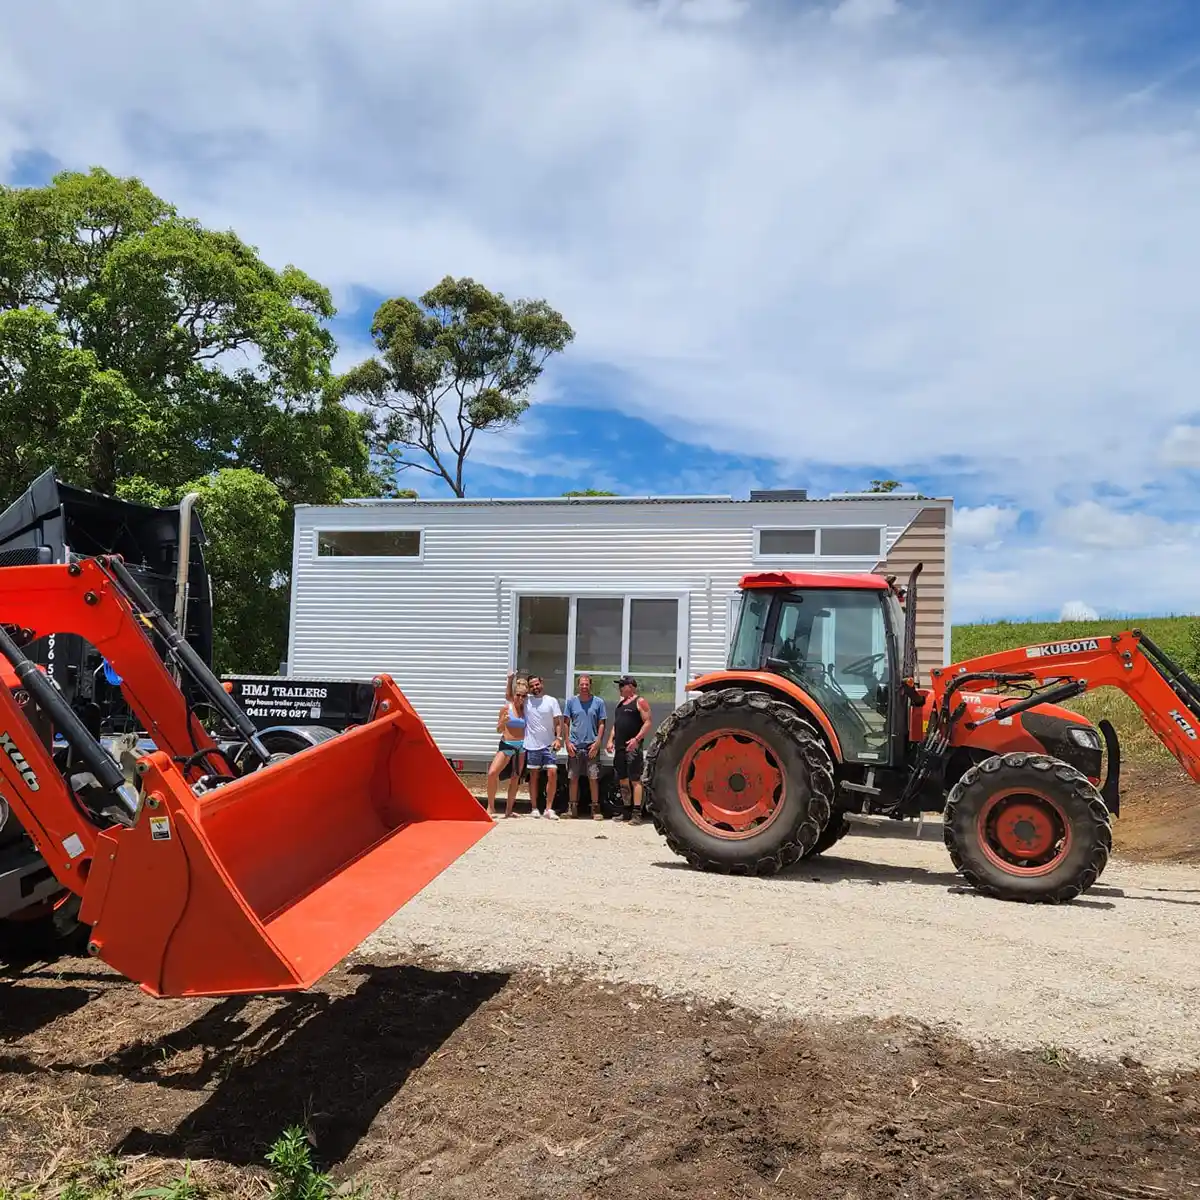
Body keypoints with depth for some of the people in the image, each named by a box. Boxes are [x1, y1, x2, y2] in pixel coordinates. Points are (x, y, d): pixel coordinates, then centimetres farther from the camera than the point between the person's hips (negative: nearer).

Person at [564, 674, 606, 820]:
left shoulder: (598, 702, 2)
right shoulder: (571, 701, 5)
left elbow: (601, 724, 2)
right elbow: (566, 723, 8)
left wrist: (597, 743, -7)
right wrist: (567, 742, -1)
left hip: (592, 746, -1)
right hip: (574, 746, 1)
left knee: (594, 778, -1)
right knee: (573, 777, 6)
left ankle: (595, 808, 7)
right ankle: (573, 807, 16)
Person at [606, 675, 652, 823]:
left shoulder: (640, 702, -5)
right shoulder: (620, 702, 20)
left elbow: (647, 723, -12)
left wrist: (637, 739, -22)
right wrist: (611, 740, 13)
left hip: (633, 747, -8)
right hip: (619, 747, 8)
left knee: (635, 780, -10)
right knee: (622, 780, 10)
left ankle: (637, 813, -11)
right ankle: (627, 811, 18)